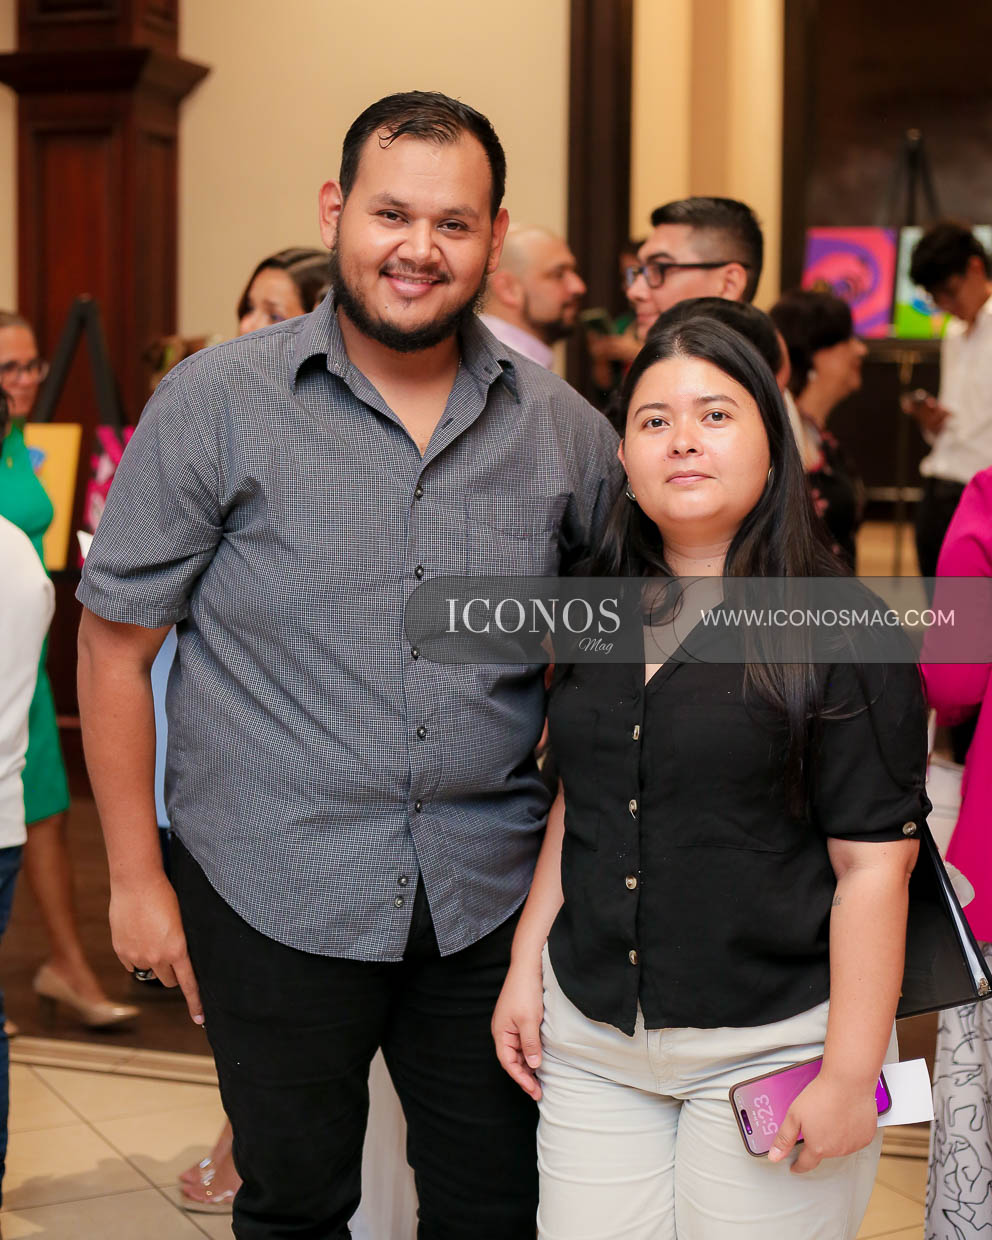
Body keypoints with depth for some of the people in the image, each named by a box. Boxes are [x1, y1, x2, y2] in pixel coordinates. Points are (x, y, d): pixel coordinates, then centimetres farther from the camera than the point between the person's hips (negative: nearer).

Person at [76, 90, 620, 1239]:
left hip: (490, 893, 3)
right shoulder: (215, 403, -8)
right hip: (275, 897, -2)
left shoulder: (560, 426, 1)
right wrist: (135, 876, -4)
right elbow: (116, 640, -4)